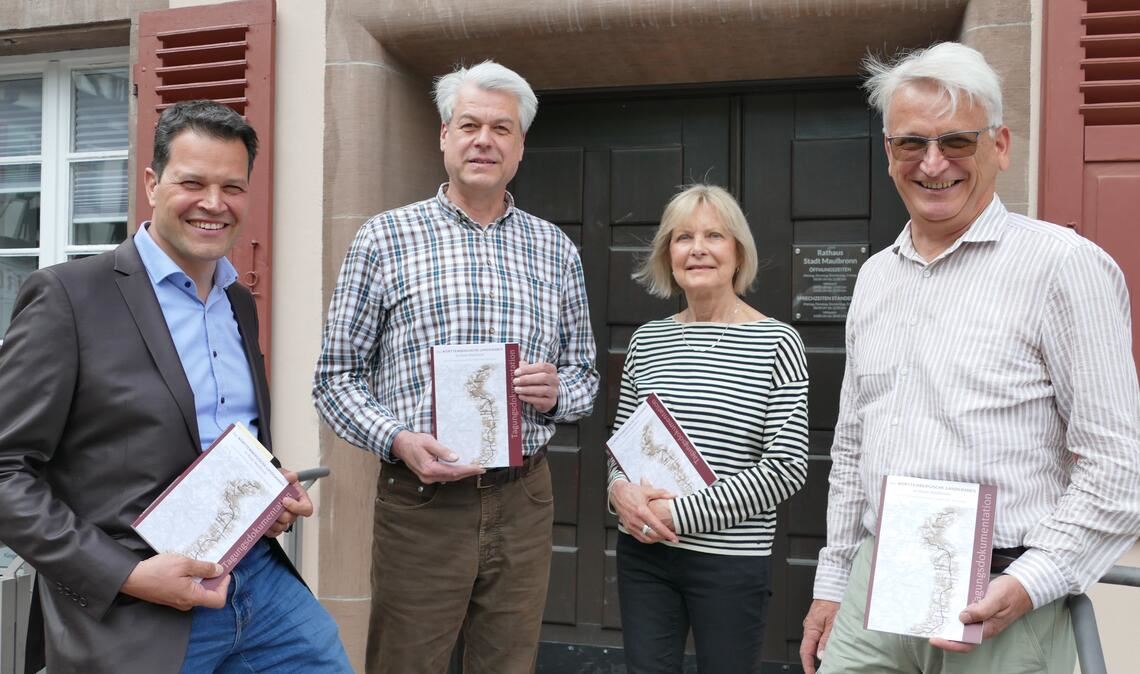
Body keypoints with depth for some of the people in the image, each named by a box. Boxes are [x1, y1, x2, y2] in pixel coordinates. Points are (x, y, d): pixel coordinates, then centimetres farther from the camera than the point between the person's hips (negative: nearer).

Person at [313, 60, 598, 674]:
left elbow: (584, 375, 14)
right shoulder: (384, 238, 0)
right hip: (418, 501, -2)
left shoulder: (556, 251, 9)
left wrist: (556, 391, -8)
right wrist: (397, 440, -16)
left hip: (523, 502, 3)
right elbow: (336, 376, 0)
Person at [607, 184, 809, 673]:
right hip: (643, 554, 4)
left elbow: (788, 467, -12)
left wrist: (680, 513, -16)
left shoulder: (776, 342, -7)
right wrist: (619, 488, -10)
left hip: (732, 562, -3)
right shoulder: (647, 340, 5)